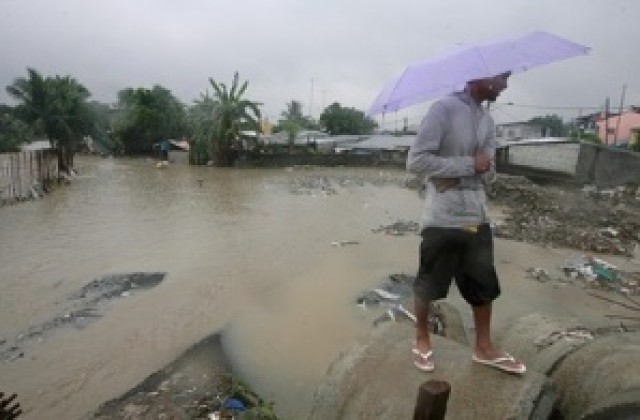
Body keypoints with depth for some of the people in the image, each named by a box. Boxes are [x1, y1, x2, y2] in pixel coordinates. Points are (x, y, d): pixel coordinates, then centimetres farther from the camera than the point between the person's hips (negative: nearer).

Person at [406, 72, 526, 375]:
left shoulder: (488, 120, 12)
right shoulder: (444, 109, -12)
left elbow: (488, 173, 12)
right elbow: (416, 160, -18)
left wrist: (483, 168, -11)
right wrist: (468, 165, -17)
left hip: (477, 217, 7)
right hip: (442, 219, -7)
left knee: (484, 285, 15)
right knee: (428, 284, 9)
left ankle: (483, 347, 34)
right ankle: (421, 340, 32)